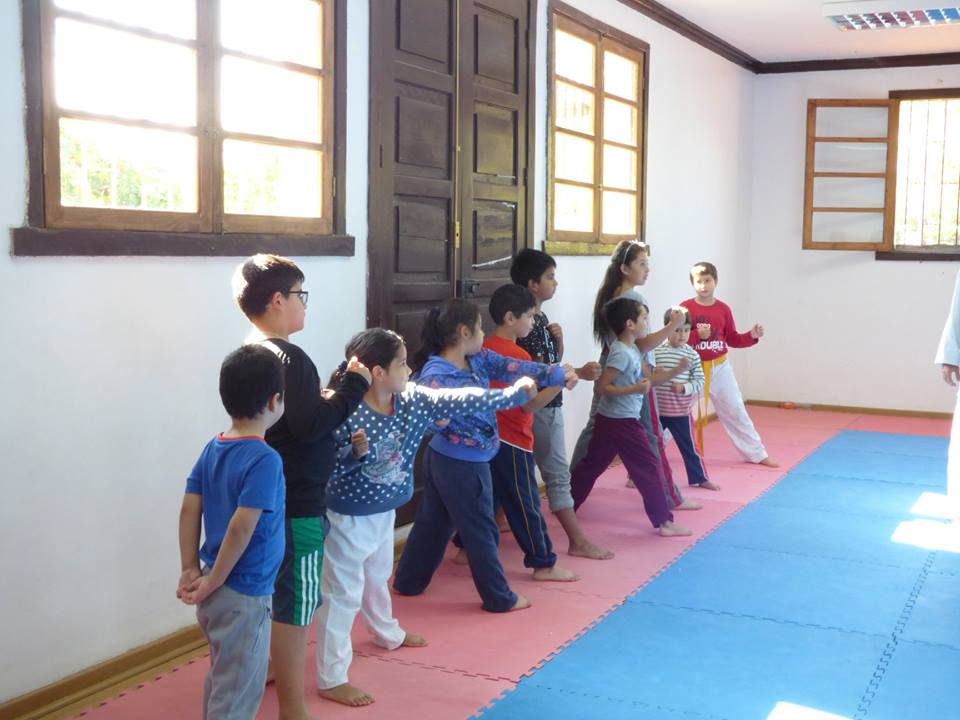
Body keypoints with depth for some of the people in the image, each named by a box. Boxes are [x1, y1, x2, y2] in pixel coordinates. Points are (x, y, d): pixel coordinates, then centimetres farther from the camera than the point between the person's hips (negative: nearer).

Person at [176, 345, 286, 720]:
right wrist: (214, 581, -15)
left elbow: (189, 511, 2)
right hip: (244, 595, -8)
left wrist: (190, 570, 4)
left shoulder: (213, 448, 2)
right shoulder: (265, 460, -21)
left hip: (218, 590, 8)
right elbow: (241, 527, -25)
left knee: (221, 680, 24)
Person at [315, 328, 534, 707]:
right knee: (342, 594, -2)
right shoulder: (346, 414, -28)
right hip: (347, 519, -8)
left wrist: (512, 393, 0)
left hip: (383, 514, 8)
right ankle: (331, 679, 7)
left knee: (377, 578, 31)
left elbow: (459, 401, -3)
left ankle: (388, 634, 55)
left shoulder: (413, 400, -7)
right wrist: (354, 452, -43)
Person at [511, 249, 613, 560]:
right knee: (558, 473, -4)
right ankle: (578, 541, 1)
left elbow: (554, 361, 17)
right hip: (540, 408, -9)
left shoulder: (541, 318, 11)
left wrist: (559, 340, -3)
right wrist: (580, 373, -28)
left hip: (549, 405, 9)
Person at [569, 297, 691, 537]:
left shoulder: (630, 349, 9)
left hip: (607, 419, 10)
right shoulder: (622, 353, -20)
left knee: (590, 466, 16)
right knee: (648, 468, -2)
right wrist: (636, 389, -24)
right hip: (623, 422, -10)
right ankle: (664, 521, 2)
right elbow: (602, 387, -22)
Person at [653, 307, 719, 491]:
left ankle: (700, 478, 24)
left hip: (681, 411, 0)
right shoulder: (655, 352, -5)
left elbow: (699, 381, -4)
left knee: (689, 447, 9)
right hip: (656, 409, 0)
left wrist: (684, 387, -21)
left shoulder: (692, 355, -4)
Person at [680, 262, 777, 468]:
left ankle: (756, 454, 21)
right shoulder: (685, 308, -11)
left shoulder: (723, 309, -1)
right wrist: (697, 335, -25)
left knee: (735, 412, 11)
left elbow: (732, 339, 7)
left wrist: (752, 336, -8)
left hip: (720, 368, 3)